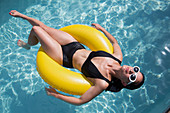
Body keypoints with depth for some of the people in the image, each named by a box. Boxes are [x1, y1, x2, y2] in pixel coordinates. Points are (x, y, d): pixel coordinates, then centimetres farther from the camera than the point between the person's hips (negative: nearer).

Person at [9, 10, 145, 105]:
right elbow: (114, 41, 8)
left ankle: (27, 45, 36)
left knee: (36, 30, -2)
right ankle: (21, 15, 46)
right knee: (41, 26, 10)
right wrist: (101, 28, 16)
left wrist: (56, 95, -19)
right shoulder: (118, 58, -13)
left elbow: (81, 101, -23)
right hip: (74, 44, 5)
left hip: (65, 58, -4)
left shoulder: (103, 83, -29)